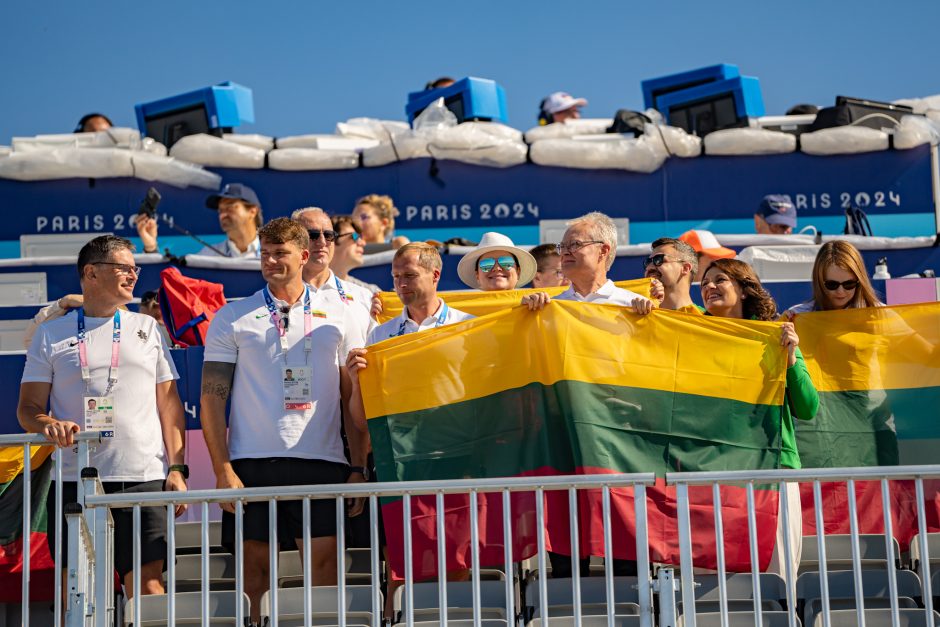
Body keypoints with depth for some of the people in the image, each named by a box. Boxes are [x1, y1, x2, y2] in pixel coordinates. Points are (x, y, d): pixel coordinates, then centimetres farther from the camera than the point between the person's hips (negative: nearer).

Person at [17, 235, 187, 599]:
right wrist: (48, 424, -17)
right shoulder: (51, 334, 9)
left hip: (144, 479, 1)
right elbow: (28, 408, 7)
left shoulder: (147, 328, 14)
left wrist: (176, 468, 2)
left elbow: (169, 403, 12)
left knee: (148, 585, -4)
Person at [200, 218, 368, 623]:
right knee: (255, 562, 1)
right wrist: (222, 469, -6)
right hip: (252, 462, 0)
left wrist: (359, 467, 3)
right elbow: (213, 397, 4)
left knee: (324, 559, -4)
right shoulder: (231, 318, 7)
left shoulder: (336, 316, 11)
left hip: (322, 461, 1)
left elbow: (353, 397, 11)